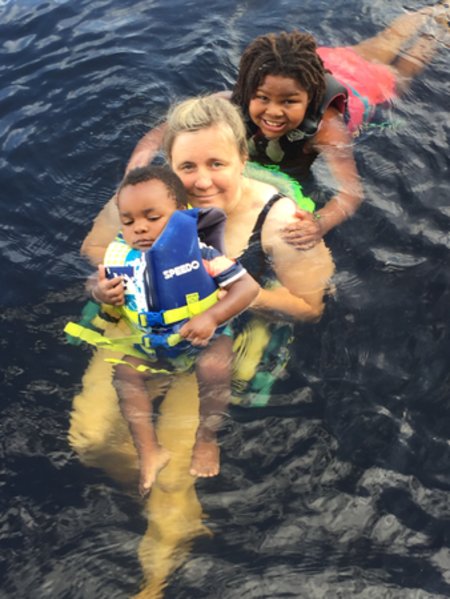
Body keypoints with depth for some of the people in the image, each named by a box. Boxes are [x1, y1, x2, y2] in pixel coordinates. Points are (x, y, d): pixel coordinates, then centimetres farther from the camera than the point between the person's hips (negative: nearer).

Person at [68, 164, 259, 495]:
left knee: (215, 367, -31)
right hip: (154, 346, 4)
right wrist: (101, 292, -14)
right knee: (124, 370, -16)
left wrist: (212, 316, -35)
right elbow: (100, 284, 12)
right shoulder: (120, 256, -8)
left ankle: (207, 439, -9)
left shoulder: (200, 252, -21)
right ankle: (149, 450, -9)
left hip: (205, 338, -4)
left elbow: (248, 286, -22)